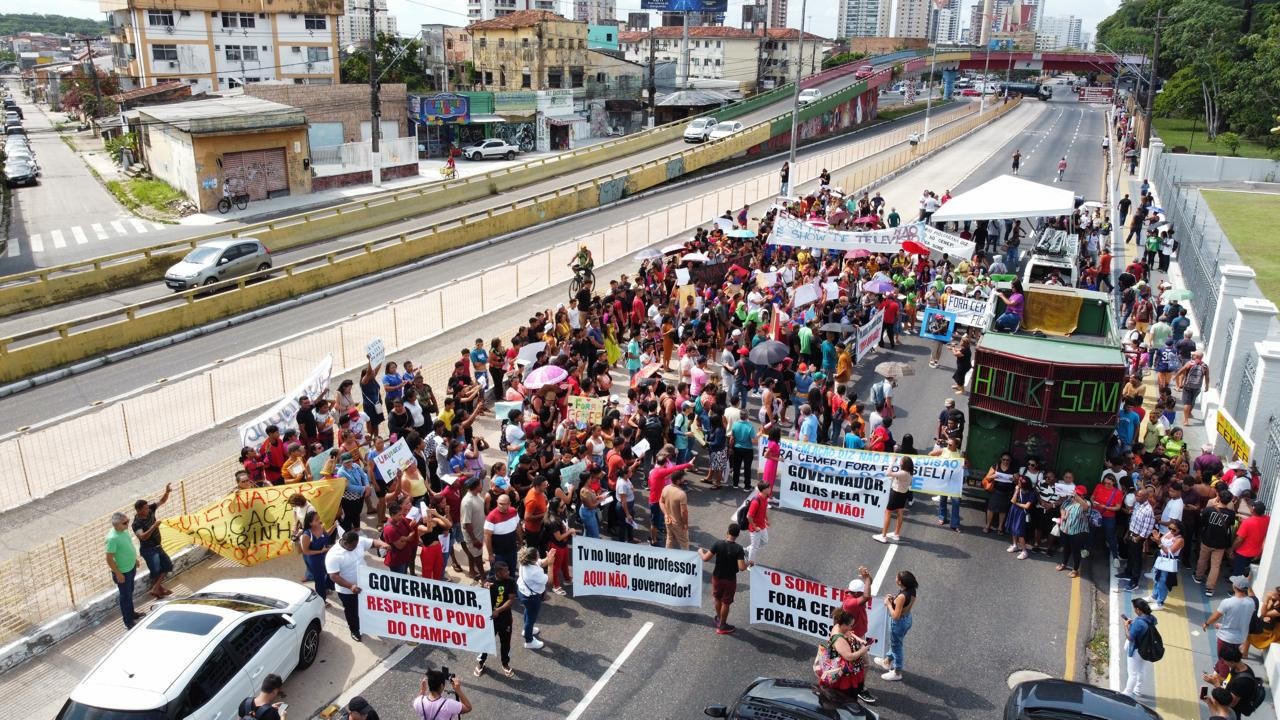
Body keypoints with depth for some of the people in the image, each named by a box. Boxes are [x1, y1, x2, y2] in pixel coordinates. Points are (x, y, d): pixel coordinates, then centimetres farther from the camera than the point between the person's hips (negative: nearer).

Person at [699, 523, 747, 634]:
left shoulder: (718, 544, -16)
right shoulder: (738, 549, -22)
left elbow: (705, 558, -13)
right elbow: (741, 568, -27)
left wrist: (700, 551, 7)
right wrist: (748, 564, -5)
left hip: (717, 577, 2)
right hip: (730, 579, -2)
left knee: (718, 599, 25)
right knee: (726, 603, 14)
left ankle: (719, 619, 46)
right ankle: (722, 626, 27)